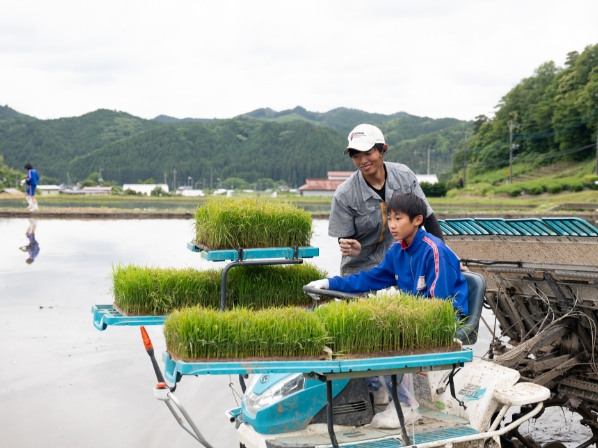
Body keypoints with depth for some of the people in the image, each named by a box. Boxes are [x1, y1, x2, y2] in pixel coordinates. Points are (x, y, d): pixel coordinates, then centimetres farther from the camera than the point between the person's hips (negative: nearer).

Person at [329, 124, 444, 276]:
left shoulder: (404, 176, -9)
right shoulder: (344, 195, -17)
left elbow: (428, 218, 0)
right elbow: (344, 238, -8)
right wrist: (353, 248, -31)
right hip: (360, 272, -2)